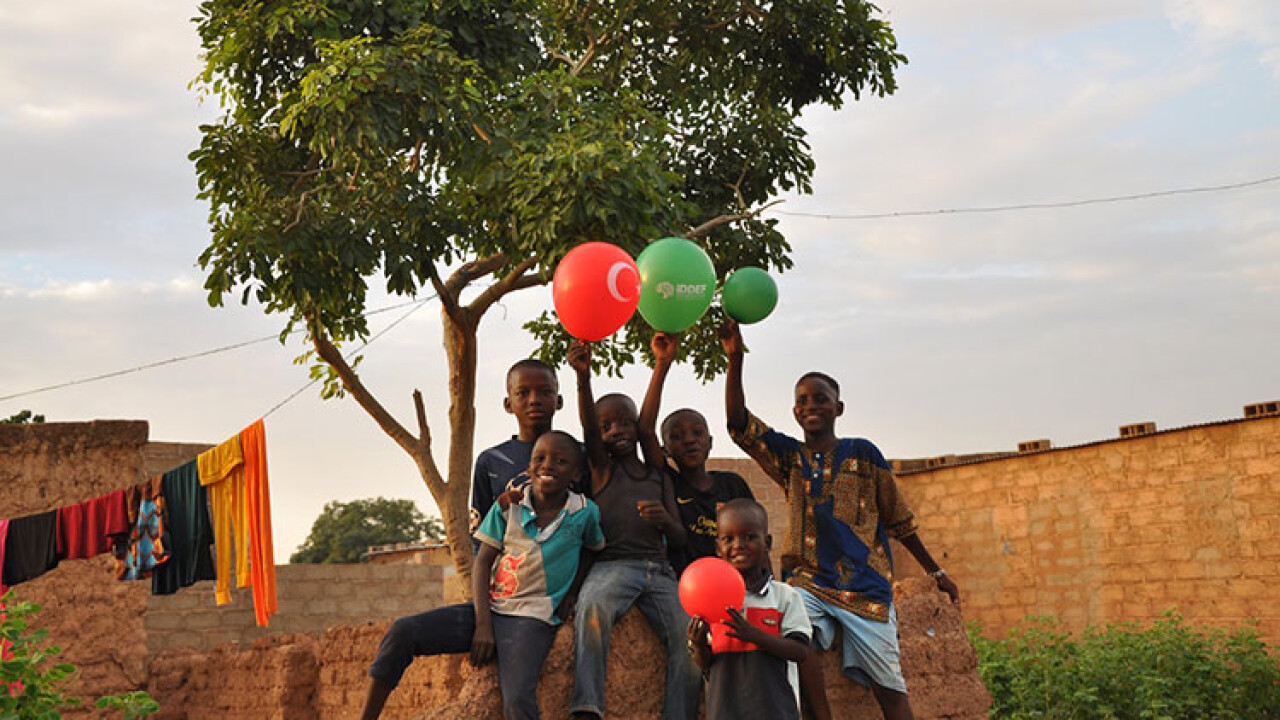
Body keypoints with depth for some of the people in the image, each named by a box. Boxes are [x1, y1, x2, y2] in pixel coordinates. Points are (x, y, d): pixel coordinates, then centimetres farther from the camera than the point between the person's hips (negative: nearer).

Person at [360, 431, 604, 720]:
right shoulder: (508, 506, 5)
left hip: (532, 621, -3)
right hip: (490, 609, 3)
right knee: (402, 632, -16)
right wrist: (483, 624, -8)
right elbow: (482, 562, 3)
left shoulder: (585, 513, 0)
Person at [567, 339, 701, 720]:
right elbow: (588, 431, -9)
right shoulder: (601, 467, 14)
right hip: (612, 563, -4)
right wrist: (584, 378, -28)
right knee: (593, 606, -37)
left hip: (658, 570, 4)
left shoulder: (659, 477, 23)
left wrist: (664, 520, -7)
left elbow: (679, 540, 19)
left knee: (689, 637, -22)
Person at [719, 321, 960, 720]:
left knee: (888, 687, -8)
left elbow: (898, 520, 11)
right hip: (810, 580, 1)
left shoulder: (863, 453, 4)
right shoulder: (788, 456, 10)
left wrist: (936, 572, 17)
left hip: (866, 587, -1)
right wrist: (735, 360, -14)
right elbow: (738, 423, -3)